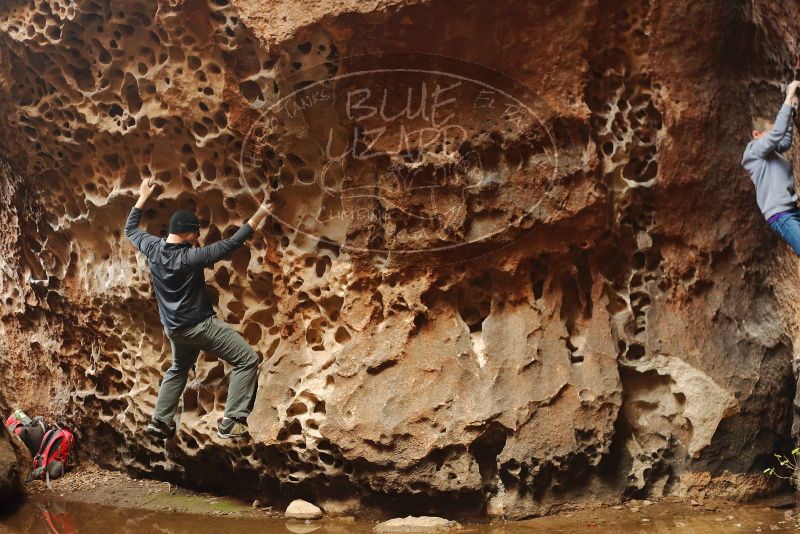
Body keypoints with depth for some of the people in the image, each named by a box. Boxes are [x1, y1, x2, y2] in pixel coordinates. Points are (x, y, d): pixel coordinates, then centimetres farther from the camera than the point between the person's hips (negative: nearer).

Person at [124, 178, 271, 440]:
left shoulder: (152, 247, -6)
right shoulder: (190, 257, -23)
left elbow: (130, 229, 14)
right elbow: (230, 244, -23)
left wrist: (142, 198, 22)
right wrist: (258, 216, -21)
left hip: (174, 328, 8)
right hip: (200, 325, -7)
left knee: (178, 370, 33)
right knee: (248, 360, -5)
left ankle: (160, 421, 29)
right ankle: (232, 422, -11)